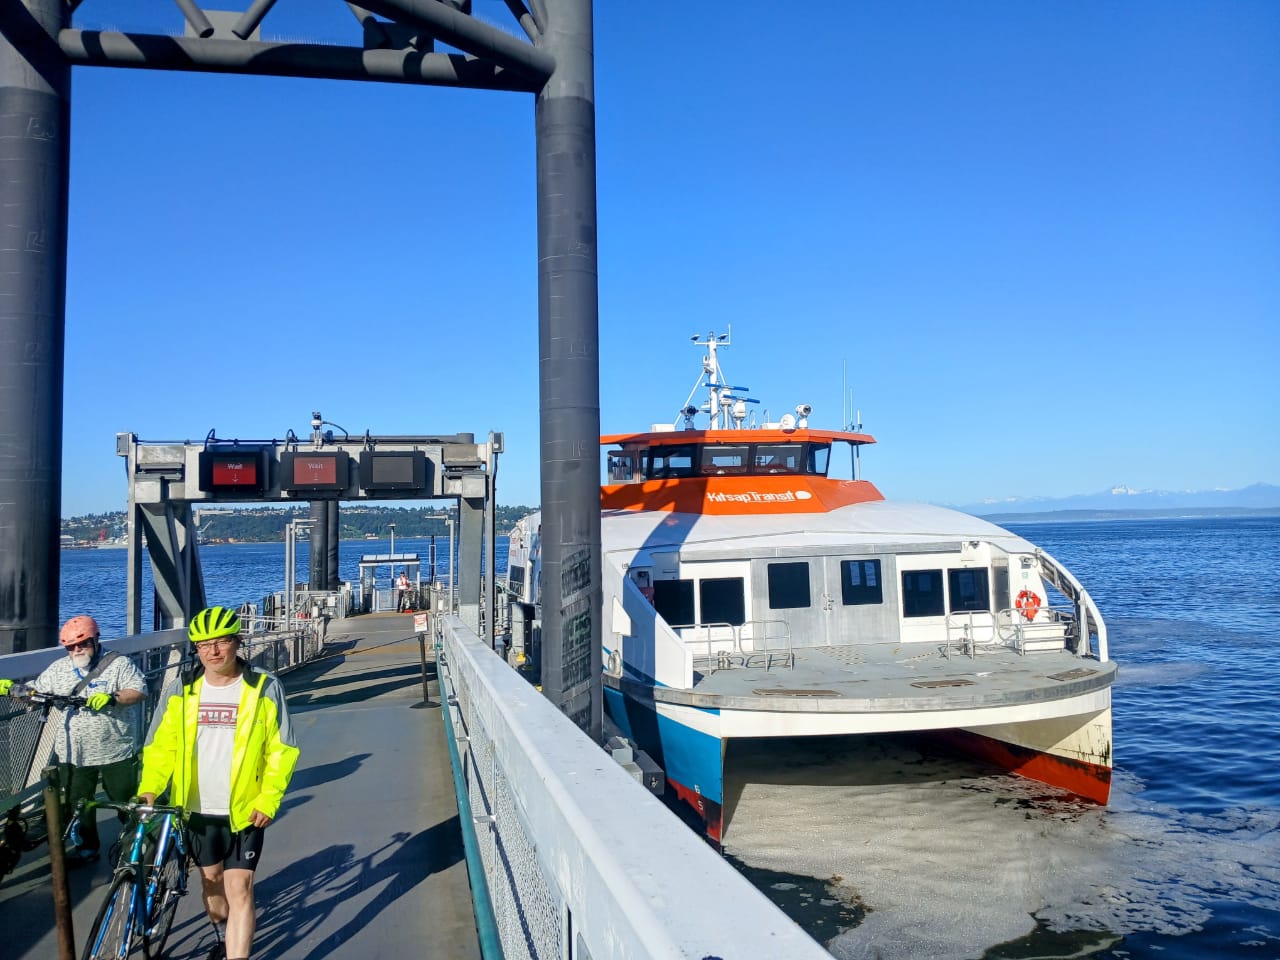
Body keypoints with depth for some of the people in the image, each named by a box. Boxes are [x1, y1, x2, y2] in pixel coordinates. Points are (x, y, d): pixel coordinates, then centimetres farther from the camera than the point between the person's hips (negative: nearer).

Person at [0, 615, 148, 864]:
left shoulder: (118, 664, -6)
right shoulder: (58, 669, 9)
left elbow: (139, 690, -14)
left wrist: (112, 698, -29)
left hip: (116, 752, -4)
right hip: (73, 754, 4)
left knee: (127, 802, 5)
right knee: (76, 803, 11)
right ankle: (88, 846, 27)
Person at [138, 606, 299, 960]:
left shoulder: (265, 689, -9)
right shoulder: (179, 691, 0)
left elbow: (282, 751, -6)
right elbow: (160, 747, 3)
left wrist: (269, 799, -14)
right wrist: (148, 789, -13)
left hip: (244, 810, -4)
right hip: (197, 810, 4)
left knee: (239, 890, -7)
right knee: (211, 880, 21)